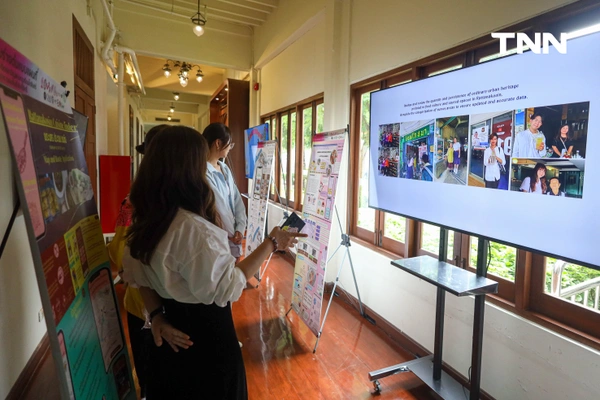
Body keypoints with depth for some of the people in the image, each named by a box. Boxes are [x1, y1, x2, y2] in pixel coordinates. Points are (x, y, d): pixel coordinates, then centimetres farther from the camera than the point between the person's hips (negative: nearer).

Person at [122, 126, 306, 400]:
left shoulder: (147, 220, -4)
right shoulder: (193, 229, -32)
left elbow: (137, 273, 5)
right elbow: (227, 287, -25)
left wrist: (157, 315, 3)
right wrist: (271, 244, -20)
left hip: (175, 331, 8)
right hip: (205, 332, -7)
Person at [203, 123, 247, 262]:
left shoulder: (225, 168, 7)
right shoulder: (203, 173, -18)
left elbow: (237, 200, 5)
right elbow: (218, 208, -17)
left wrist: (240, 228, -6)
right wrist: (232, 234, -9)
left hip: (232, 235, 7)